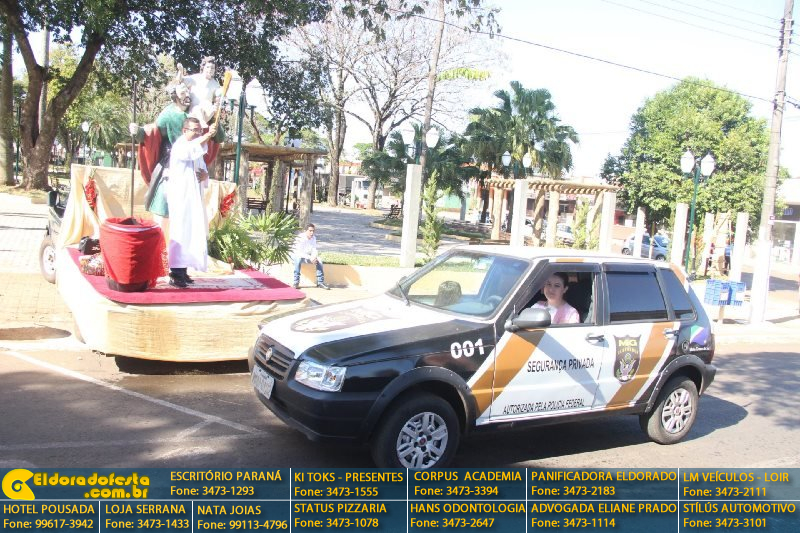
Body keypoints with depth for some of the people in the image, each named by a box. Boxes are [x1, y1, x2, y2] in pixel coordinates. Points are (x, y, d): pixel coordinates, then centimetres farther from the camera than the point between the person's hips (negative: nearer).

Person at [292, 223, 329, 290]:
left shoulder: (313, 238, -7)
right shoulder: (300, 238, -25)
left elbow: (314, 250, -7)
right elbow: (299, 253, -30)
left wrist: (313, 258, -29)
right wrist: (310, 258, -38)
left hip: (308, 256, 5)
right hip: (299, 256, -5)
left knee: (319, 260, -19)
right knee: (298, 259, -39)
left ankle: (320, 282, -15)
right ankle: (296, 282, -31)